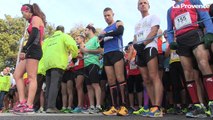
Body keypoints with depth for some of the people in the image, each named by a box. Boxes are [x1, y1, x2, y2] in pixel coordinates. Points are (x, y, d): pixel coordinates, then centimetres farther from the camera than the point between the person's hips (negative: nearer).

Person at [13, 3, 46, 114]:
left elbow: (34, 35, -15)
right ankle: (22, 102, -2)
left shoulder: (36, 18, 1)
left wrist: (24, 50, -20)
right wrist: (25, 50, 18)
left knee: (31, 78, -13)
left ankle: (29, 106, -13)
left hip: (33, 50, -10)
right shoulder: (34, 21, 28)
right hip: (31, 51, 10)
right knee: (17, 75, 4)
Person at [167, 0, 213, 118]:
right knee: (188, 73, -5)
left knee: (203, 65, -25)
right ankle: (198, 107, -4)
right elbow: (169, 30, 23)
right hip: (180, 41, 4)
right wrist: (171, 42, 3)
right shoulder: (170, 11, 24)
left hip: (195, 35, -4)